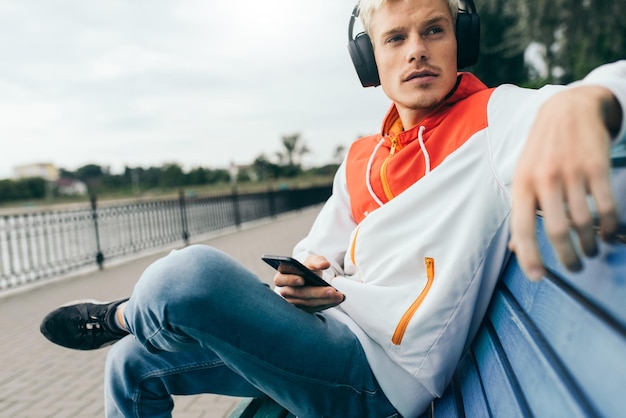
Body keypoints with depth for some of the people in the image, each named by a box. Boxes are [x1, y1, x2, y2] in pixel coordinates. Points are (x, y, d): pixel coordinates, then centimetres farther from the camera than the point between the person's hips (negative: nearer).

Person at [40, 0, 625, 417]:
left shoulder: (494, 116, -6)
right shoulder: (360, 160, 12)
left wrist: (579, 104, -49)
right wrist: (297, 279, -4)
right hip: (325, 343, 7)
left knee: (191, 273, -26)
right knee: (134, 365, 12)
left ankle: (121, 316, 9)